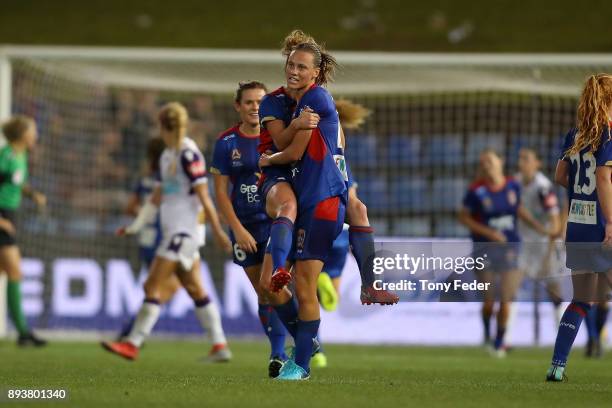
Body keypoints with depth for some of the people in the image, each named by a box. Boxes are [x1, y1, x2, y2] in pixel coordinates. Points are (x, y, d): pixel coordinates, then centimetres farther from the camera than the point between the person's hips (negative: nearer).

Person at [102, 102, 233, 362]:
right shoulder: (167, 156, 15)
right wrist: (136, 226, 21)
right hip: (172, 231, 9)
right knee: (195, 290, 9)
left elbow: (203, 197, -15)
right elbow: (157, 197, 22)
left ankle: (133, 344, -9)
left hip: (183, 231, -9)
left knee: (153, 286, -10)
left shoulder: (188, 155, -13)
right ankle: (220, 346, 12)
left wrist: (218, 232, -15)